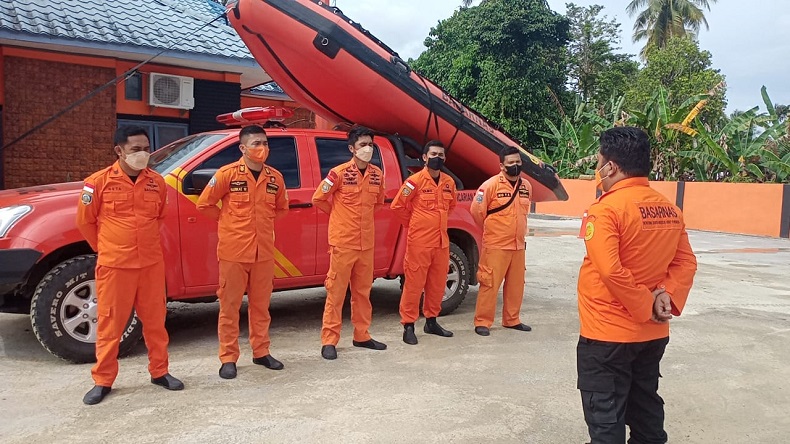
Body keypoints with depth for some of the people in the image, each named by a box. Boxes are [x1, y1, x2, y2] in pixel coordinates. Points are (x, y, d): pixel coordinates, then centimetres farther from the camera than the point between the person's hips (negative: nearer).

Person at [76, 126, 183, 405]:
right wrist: (105, 248, 12)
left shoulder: (157, 182, 4)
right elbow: (85, 221, 4)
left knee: (155, 320, 11)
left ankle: (159, 372, 25)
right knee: (110, 324, 5)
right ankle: (103, 381, 18)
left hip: (152, 264, 3)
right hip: (114, 266, -3)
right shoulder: (99, 182, -6)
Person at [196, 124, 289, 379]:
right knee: (230, 306, 4)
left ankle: (261, 352, 25)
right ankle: (228, 358, 14)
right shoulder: (227, 174, -7)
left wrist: (265, 222, 10)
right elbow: (204, 204, -1)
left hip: (264, 251, 4)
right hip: (233, 251, -4)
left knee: (261, 305, 12)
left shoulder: (275, 177, 6)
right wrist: (228, 222, 3)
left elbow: (281, 208, 21)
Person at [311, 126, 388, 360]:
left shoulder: (377, 174, 6)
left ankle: (361, 335, 25)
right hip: (342, 241, -5)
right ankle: (329, 340, 7)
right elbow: (318, 199, -2)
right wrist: (340, 216, 7)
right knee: (336, 291, -1)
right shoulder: (339, 173, -10)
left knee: (363, 290, 13)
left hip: (366, 242, 5)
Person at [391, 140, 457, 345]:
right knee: (414, 284, -2)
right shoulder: (415, 181, -9)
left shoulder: (448, 182, 8)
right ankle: (408, 326, 7)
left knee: (437, 284, 12)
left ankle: (431, 321, 27)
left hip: (442, 241, 6)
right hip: (419, 242, -6)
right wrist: (413, 224, 5)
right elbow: (397, 206, -5)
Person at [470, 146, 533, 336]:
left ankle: (512, 320, 27)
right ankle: (482, 322, 6)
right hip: (495, 245, -6)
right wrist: (489, 229, 6)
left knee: (516, 285, 13)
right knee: (490, 284, -4)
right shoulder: (491, 185, -12)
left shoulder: (526, 186, 8)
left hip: (518, 245, 6)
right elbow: (477, 210, -8)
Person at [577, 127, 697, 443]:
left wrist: (645, 306, -15)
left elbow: (610, 270, -27)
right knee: (645, 405, 22)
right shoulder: (670, 210, 5)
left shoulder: (606, 209, -18)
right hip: (653, 333, 8)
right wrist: (668, 296, -5)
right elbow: (686, 262, 6)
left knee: (605, 414, 4)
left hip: (607, 334, -7)